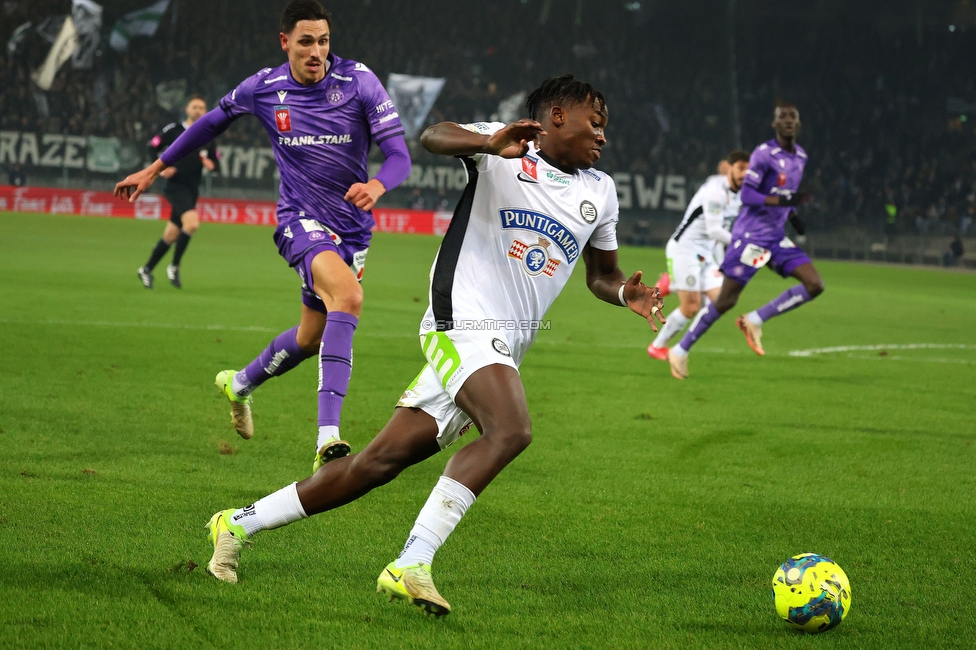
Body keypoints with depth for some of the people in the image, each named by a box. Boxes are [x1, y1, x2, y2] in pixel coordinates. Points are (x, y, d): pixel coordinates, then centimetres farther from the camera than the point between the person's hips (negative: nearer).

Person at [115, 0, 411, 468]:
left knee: (311, 338, 16)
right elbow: (215, 121, 14)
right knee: (348, 295, -33)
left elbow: (400, 156, -14)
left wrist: (377, 185, -36)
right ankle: (327, 440, -41)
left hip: (352, 228, 3)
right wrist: (155, 168, 18)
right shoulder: (263, 89, -6)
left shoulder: (359, 81, -10)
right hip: (301, 220, -3)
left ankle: (240, 384, 50)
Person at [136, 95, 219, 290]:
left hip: (191, 191, 5)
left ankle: (147, 269, 25)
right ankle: (174, 267, -13)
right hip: (175, 186, -5)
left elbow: (215, 161, 17)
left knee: (171, 235, 9)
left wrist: (211, 164, -6)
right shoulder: (173, 130, -3)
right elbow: (152, 148, 2)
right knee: (192, 223, -27)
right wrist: (162, 168, -10)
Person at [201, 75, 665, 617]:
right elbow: (432, 138, -23)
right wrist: (489, 144, -43)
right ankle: (410, 566, -32)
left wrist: (625, 293, 5)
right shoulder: (504, 154, -5)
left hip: (502, 350, 7)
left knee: (382, 461, 5)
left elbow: (600, 273, 28)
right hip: (463, 323, -7)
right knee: (510, 430, -31)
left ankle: (240, 524, 17)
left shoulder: (600, 193, 15)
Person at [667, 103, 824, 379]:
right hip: (750, 236, -7)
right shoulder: (764, 154, -14)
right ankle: (680, 351, 9)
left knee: (814, 285, -8)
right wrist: (782, 201, -29)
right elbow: (746, 194, -18)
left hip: (777, 237, 7)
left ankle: (755, 320, 0)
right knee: (725, 301, -5)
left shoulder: (800, 157, 10)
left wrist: (792, 215, 8)